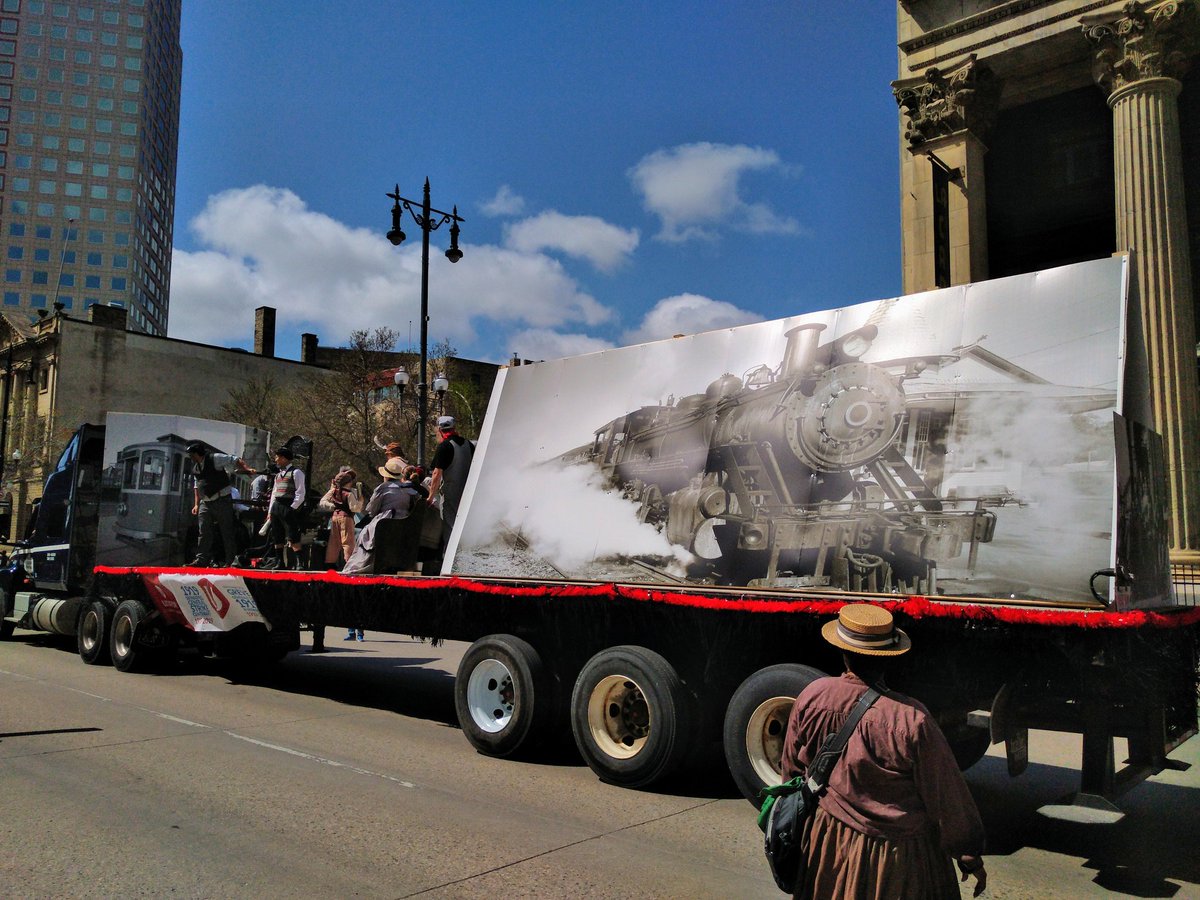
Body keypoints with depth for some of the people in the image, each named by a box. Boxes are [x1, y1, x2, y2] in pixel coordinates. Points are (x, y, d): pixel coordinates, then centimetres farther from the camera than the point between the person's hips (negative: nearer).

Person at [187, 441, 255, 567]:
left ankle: (231, 561, 1)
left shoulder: (215, 458, -9)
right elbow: (197, 486, 19)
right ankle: (201, 560, 7)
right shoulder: (195, 467, 14)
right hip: (205, 503, 7)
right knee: (204, 532, 3)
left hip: (222, 501, -7)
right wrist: (196, 504, 13)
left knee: (227, 532, -3)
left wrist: (247, 469, -28)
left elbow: (236, 461, -12)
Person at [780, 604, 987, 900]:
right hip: (898, 853, -3)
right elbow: (947, 795, -13)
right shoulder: (912, 720, -26)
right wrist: (969, 855, 2)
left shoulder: (811, 698, -15)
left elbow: (793, 769, 1)